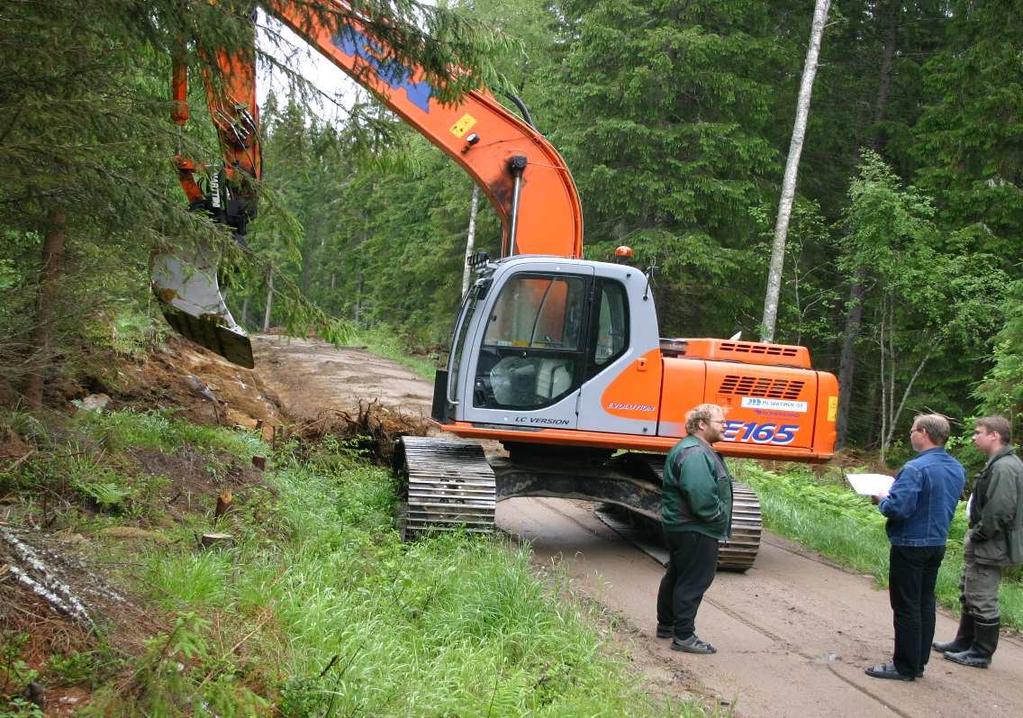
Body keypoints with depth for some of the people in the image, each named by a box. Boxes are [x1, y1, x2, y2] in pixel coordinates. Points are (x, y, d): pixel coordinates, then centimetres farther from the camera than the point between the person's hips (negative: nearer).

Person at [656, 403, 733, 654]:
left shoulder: (700, 450, 17)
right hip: (695, 530, -12)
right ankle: (684, 636, -2)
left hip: (682, 527, 12)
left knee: (676, 576, 20)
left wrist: (720, 518, 14)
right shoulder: (694, 453, -21)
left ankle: (666, 625, 32)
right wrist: (719, 516, -16)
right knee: (693, 581, -6)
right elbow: (700, 495, -30)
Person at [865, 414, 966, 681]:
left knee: (906, 607, 0)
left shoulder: (916, 468, -22)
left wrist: (882, 499, -7)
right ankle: (919, 662, 23)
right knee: (925, 604, 15)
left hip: (910, 546, -8)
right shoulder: (957, 469, 6)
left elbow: (898, 508, -28)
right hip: (937, 545, 8)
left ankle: (905, 667, 7)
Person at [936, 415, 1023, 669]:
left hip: (989, 548, -11)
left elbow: (999, 511, -27)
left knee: (982, 600, 0)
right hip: (980, 546, 11)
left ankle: (981, 653, 10)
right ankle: (964, 643, 33)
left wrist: (978, 535, -16)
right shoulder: (999, 463, 11)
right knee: (969, 594, 20)